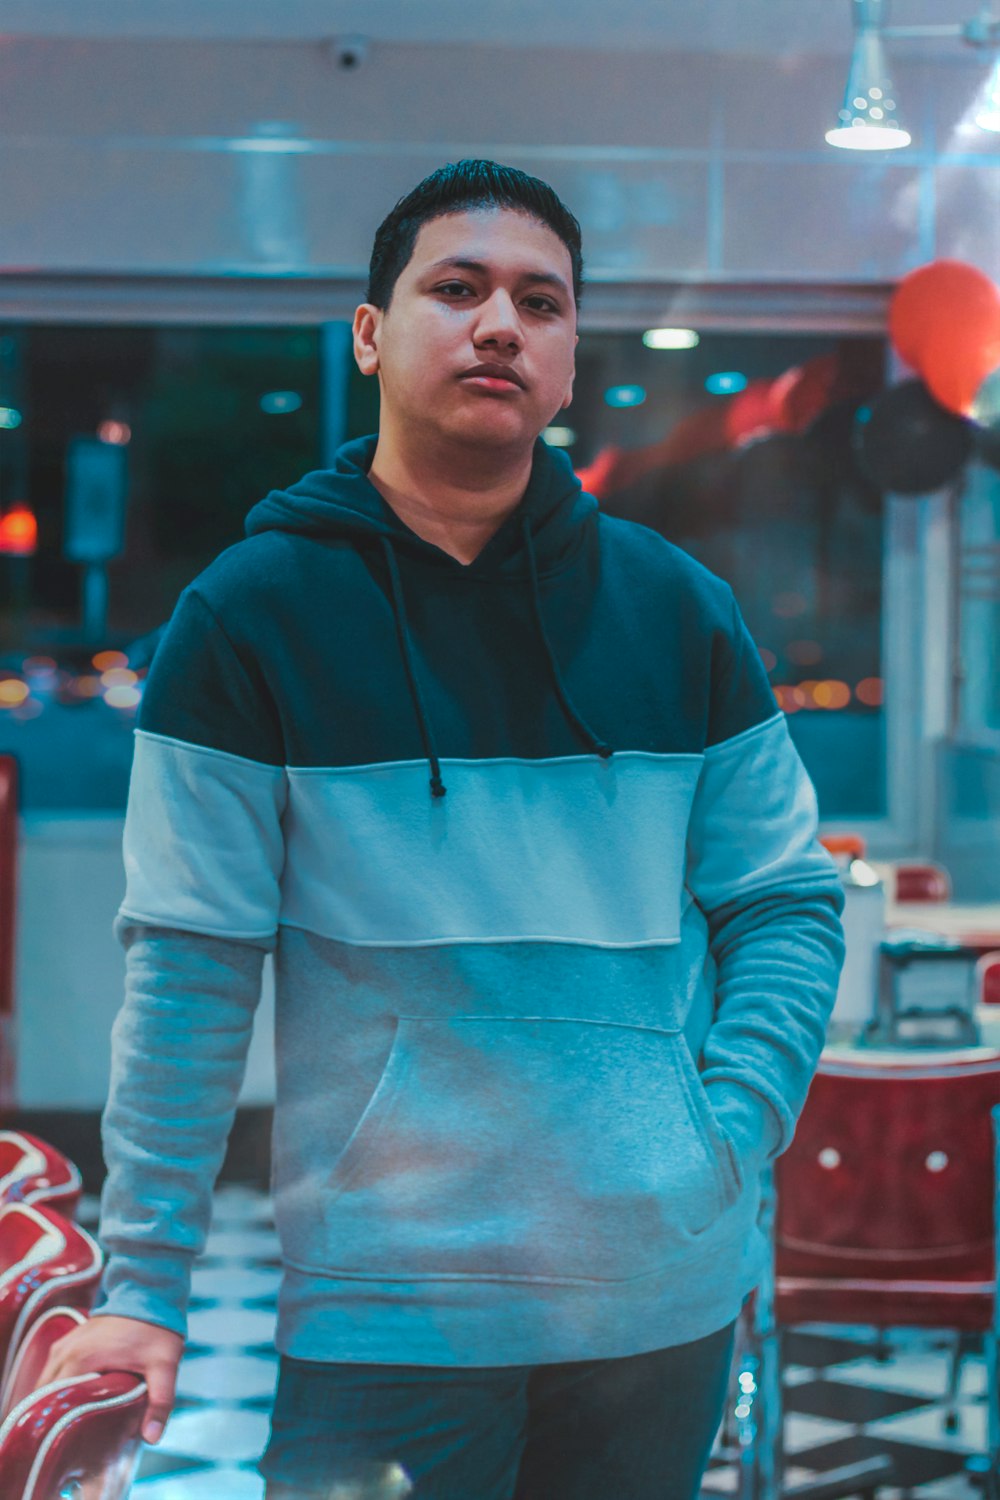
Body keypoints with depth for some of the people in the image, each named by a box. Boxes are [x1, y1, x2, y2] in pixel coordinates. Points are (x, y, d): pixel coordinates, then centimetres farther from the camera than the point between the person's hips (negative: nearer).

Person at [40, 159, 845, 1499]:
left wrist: (738, 1129, -6)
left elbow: (787, 899, 9)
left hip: (667, 1293, 3)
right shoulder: (250, 618, -4)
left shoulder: (677, 610, 5)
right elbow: (188, 970, -6)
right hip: (386, 1311, -3)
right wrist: (143, 1285, -7)